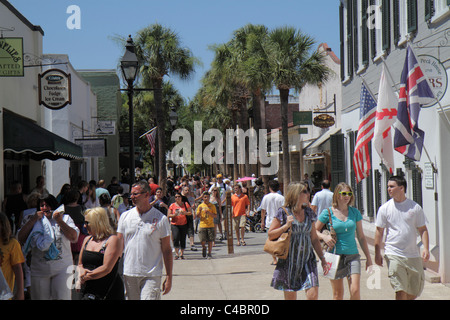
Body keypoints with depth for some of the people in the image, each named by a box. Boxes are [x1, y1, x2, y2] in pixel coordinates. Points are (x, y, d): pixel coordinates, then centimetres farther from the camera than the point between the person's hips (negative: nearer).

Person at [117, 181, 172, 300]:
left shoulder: (161, 219, -3)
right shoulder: (125, 216, 7)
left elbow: (167, 250, -1)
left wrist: (169, 277, -3)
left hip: (152, 275, -3)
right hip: (129, 273, 4)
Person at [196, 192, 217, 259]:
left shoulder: (212, 206, 5)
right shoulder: (200, 206, 6)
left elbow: (215, 215, 1)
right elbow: (198, 216, 5)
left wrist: (209, 212, -15)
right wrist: (200, 211, -14)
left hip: (210, 225, 0)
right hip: (202, 225, 0)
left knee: (210, 241, 0)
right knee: (203, 241, -6)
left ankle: (209, 254, 10)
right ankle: (204, 247, 26)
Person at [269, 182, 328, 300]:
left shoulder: (308, 212, 9)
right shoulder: (283, 212, -5)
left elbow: (314, 238, 15)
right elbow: (270, 235, -4)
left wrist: (322, 258, 12)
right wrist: (286, 225, -17)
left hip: (307, 260, 3)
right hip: (289, 262, -3)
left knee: (313, 295, -10)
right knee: (290, 297, 2)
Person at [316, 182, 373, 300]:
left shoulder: (355, 212, 6)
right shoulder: (328, 212, -2)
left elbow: (361, 237, 12)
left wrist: (368, 257, 12)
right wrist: (324, 237, -15)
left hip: (352, 255, 2)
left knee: (355, 291, -11)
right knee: (338, 294, 4)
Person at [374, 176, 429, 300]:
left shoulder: (415, 207, 2)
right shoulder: (384, 208, 0)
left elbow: (422, 229, 6)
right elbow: (379, 231, 4)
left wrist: (426, 249, -7)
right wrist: (377, 254, 0)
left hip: (413, 255, 2)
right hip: (394, 255, -2)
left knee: (416, 290, 9)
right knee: (400, 290, -11)